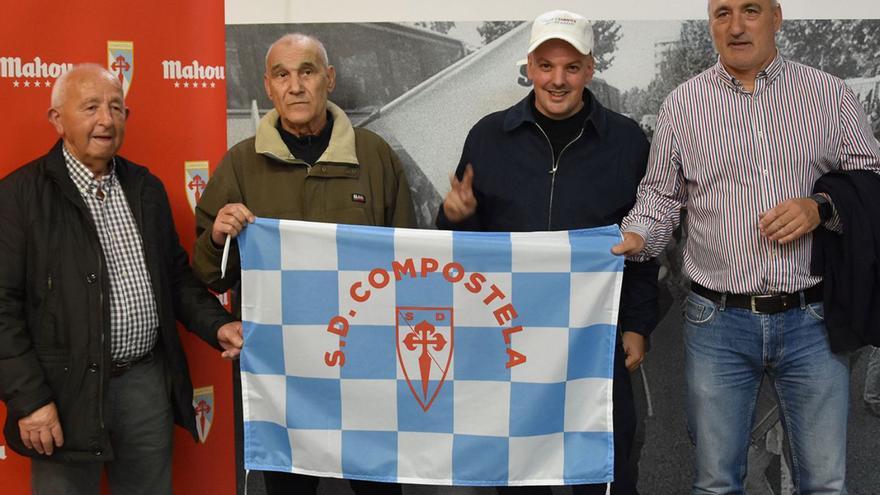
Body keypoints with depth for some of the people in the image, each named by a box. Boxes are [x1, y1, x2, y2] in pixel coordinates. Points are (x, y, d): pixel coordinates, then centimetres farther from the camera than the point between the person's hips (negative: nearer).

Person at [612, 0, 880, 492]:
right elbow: (661, 195, 10)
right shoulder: (682, 104, 4)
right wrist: (636, 238, -9)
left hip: (812, 318, 0)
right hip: (719, 322, 0)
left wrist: (821, 209, -12)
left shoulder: (831, 94, 4)